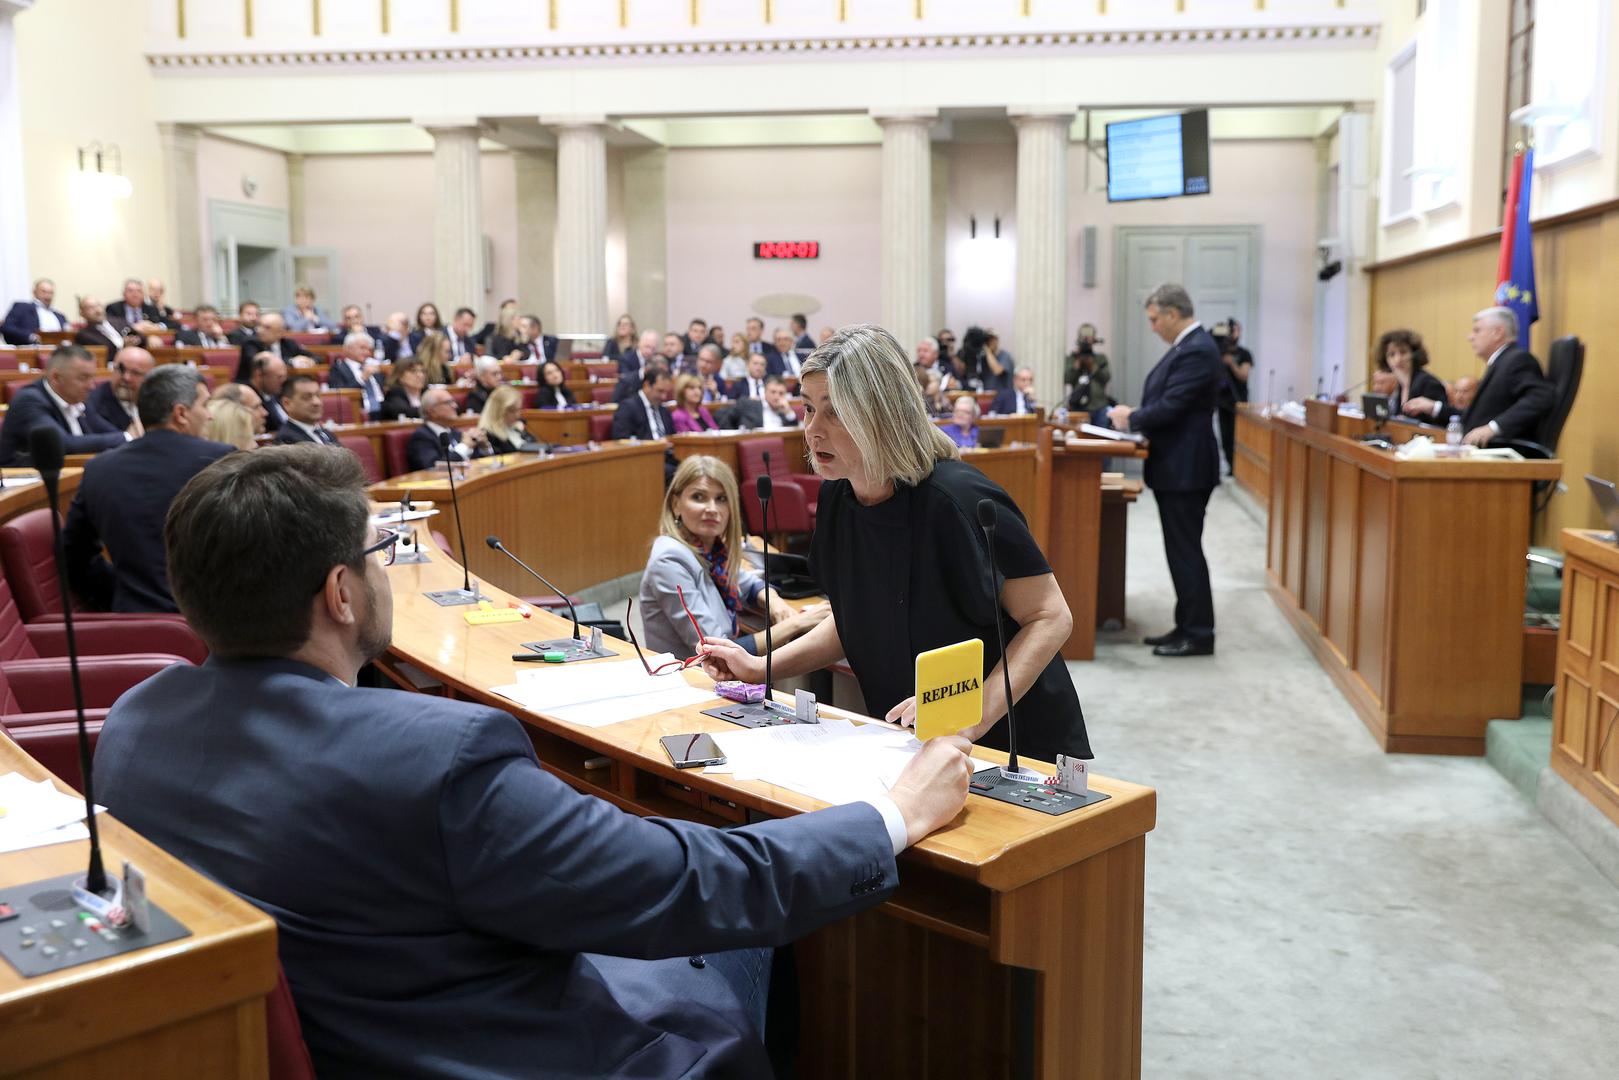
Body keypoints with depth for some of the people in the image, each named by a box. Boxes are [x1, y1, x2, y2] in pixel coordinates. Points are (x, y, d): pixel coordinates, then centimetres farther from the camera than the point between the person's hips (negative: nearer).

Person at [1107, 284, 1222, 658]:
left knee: (1185, 551, -4)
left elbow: (1170, 406, -22)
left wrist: (1131, 419, -8)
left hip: (1184, 469, -10)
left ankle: (1198, 635, 4)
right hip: (1176, 467, 10)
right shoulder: (1188, 345, 14)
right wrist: (1134, 416, 5)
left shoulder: (1196, 351, -18)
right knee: (1181, 550, 14)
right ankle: (1187, 627, 22)